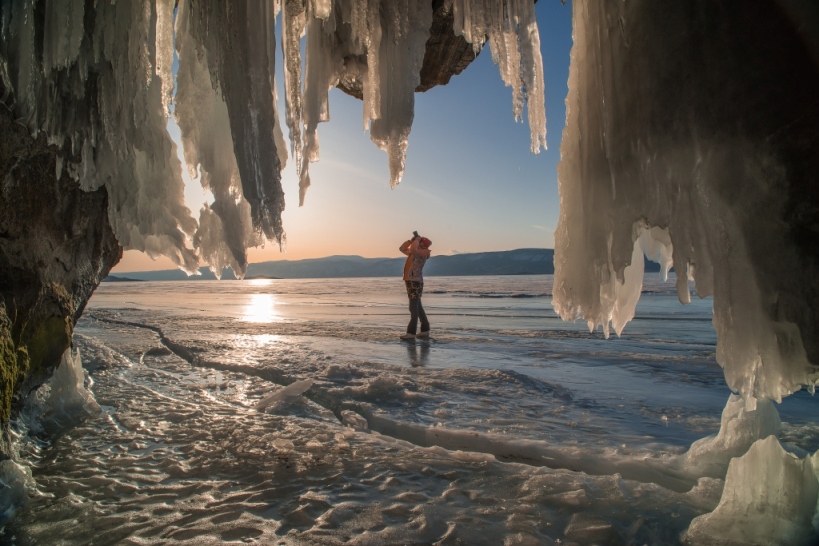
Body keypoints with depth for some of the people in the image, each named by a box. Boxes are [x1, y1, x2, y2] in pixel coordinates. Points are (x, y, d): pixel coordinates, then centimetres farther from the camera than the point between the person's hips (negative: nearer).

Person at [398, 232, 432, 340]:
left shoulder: (423, 253, -10)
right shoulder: (414, 253, 16)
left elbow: (412, 249, -30)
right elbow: (402, 248, 25)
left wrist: (417, 239, -12)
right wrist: (412, 239, 16)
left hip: (416, 283, -10)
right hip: (410, 282, 10)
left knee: (414, 308, -9)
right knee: (418, 307, 13)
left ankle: (411, 332, -9)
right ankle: (425, 330, 20)